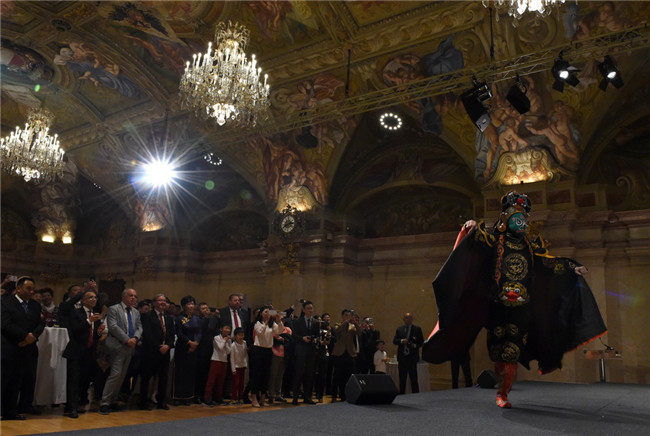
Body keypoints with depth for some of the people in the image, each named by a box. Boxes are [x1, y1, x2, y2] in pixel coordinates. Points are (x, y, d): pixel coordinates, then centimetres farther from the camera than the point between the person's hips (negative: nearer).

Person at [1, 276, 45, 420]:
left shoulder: (35, 305, 15)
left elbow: (41, 324, 9)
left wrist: (33, 335, -11)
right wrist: (25, 336, -13)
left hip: (29, 348, 5)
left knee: (29, 380, 6)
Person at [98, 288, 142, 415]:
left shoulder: (136, 312, 17)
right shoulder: (114, 309, -3)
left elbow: (139, 327, 13)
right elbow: (113, 327, -13)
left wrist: (135, 338, -9)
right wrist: (127, 339, -17)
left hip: (130, 347, 7)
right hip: (118, 346, -7)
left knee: (122, 376, 10)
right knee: (116, 374, -12)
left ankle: (113, 401, 20)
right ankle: (104, 403, -4)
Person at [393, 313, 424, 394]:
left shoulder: (417, 329, 3)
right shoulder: (399, 329, 11)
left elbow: (421, 342, 3)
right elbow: (394, 341, 5)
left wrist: (415, 345, -15)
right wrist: (401, 341, -13)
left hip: (412, 357, -3)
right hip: (402, 357, 3)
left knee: (414, 379, -2)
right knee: (402, 379, 9)